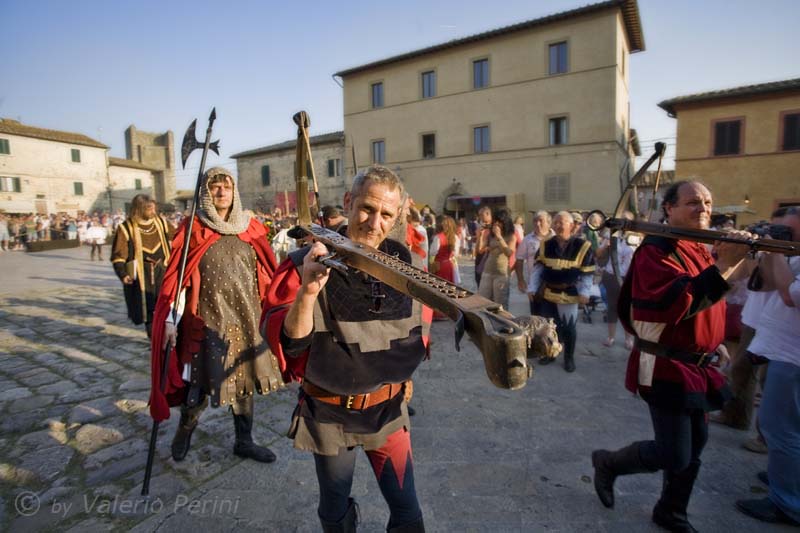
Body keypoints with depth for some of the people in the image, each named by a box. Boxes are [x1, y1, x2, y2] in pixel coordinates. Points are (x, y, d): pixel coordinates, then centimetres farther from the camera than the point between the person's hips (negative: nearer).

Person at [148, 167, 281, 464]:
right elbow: (179, 278, -5)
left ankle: (244, 441, 31)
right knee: (201, 382, 4)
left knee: (245, 378, 12)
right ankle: (186, 425, 38)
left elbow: (264, 276, 8)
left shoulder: (249, 229, 5)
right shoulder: (193, 229, -3)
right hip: (207, 319, -3)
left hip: (244, 318, 3)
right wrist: (171, 321, -9)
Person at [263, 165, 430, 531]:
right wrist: (308, 291, -40)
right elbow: (287, 345, -25)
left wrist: (401, 363, -2)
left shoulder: (408, 263, -7)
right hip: (329, 413, -1)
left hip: (387, 408, 2)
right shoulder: (307, 263, -17)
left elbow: (421, 325, 10)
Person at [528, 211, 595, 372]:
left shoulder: (583, 246, -9)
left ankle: (569, 357, 26)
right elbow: (538, 268, 4)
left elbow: (587, 273, -5)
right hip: (547, 293, 3)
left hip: (569, 295, -3)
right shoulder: (546, 245, 1)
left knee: (569, 327, 8)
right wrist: (532, 288, -1)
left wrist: (584, 293, -12)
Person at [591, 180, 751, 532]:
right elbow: (673, 304, -34)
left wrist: (713, 343, 19)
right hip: (666, 368, -9)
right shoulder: (657, 250, -18)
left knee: (694, 446, 17)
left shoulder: (700, 251, 12)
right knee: (674, 457, -4)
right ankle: (607, 463, 23)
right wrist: (724, 266, -38)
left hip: (694, 366, 9)